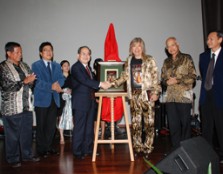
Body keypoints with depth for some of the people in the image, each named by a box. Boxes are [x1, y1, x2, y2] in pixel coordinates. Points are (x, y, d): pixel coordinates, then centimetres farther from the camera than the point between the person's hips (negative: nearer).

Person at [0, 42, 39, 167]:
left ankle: (27, 155, 27)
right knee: (13, 134, 5)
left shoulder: (25, 66, 12)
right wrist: (24, 81, -15)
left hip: (27, 106, 5)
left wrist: (31, 80, -7)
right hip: (12, 107, -5)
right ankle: (13, 159, 19)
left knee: (27, 132, 12)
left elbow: (32, 82, 17)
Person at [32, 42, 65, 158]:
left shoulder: (57, 66, 16)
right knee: (41, 126, 4)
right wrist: (51, 86, -26)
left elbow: (61, 79, 3)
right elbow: (38, 82, -14)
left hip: (54, 99, 5)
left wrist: (58, 84, -20)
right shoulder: (36, 65, -1)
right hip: (42, 99, -4)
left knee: (51, 125, 9)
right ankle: (41, 149, 16)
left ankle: (48, 147, 22)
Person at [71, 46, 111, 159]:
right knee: (79, 127, -3)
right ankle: (77, 152, 8)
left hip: (90, 101, 9)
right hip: (80, 102, -8)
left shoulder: (88, 67, 18)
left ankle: (87, 149, 24)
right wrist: (100, 84, -26)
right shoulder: (75, 67, -10)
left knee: (89, 127, 13)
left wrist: (103, 84, 2)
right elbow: (84, 80, -23)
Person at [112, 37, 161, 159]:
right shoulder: (129, 61, 12)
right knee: (135, 122, 6)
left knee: (149, 122, -3)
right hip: (134, 95, 4)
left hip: (147, 94, -3)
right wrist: (114, 83, 12)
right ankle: (137, 147, 16)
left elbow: (155, 78, -3)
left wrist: (156, 92, -11)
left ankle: (147, 147, 8)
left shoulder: (149, 61, 0)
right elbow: (125, 76, 20)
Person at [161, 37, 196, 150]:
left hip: (184, 96, -4)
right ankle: (175, 149, 17)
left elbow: (192, 77, -4)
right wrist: (167, 81, -5)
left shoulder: (186, 58, 2)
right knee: (173, 125, 6)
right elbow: (163, 78, 17)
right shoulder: (166, 62, 15)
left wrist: (177, 80, -11)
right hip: (170, 97, 4)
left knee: (185, 124, 2)